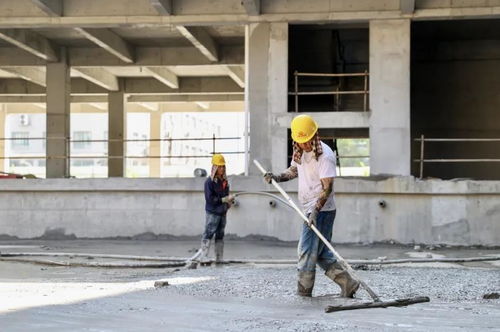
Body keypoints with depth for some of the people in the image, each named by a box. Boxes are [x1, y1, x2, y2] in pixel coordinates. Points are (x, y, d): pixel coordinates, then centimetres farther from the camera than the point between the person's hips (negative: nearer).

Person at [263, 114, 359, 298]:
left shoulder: (324, 155, -18)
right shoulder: (300, 151, 9)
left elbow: (327, 187, -22)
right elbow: (294, 170, 26)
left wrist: (315, 210, -32)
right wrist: (277, 177, 6)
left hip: (321, 211, -9)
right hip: (311, 210, 9)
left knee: (307, 251, -6)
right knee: (321, 253, 12)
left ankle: (303, 295, 2)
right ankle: (348, 283, 17)